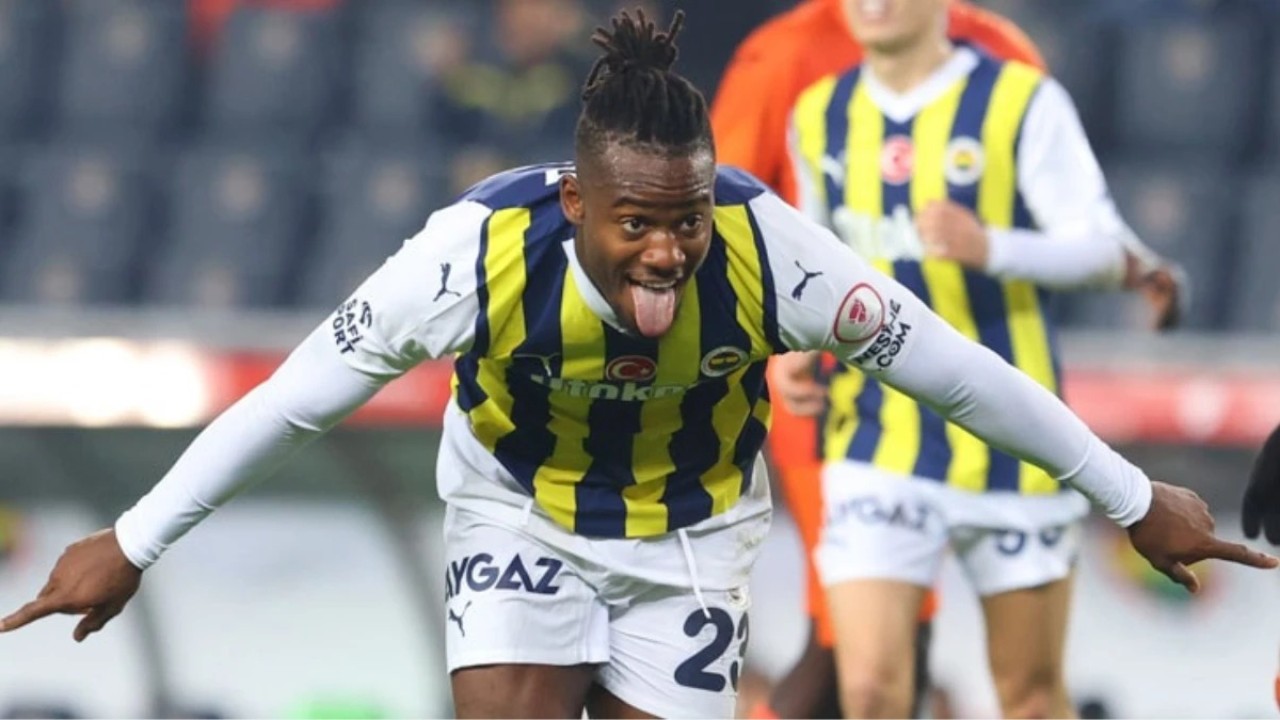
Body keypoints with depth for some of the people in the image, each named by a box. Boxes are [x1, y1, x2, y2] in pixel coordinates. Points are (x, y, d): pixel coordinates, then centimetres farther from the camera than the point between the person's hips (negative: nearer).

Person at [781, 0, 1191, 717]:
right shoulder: (821, 117, 8)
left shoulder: (1023, 102, -6)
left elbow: (1106, 250, -11)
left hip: (1009, 441, -2)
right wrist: (795, 348, 4)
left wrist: (990, 247, -29)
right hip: (879, 449, 2)